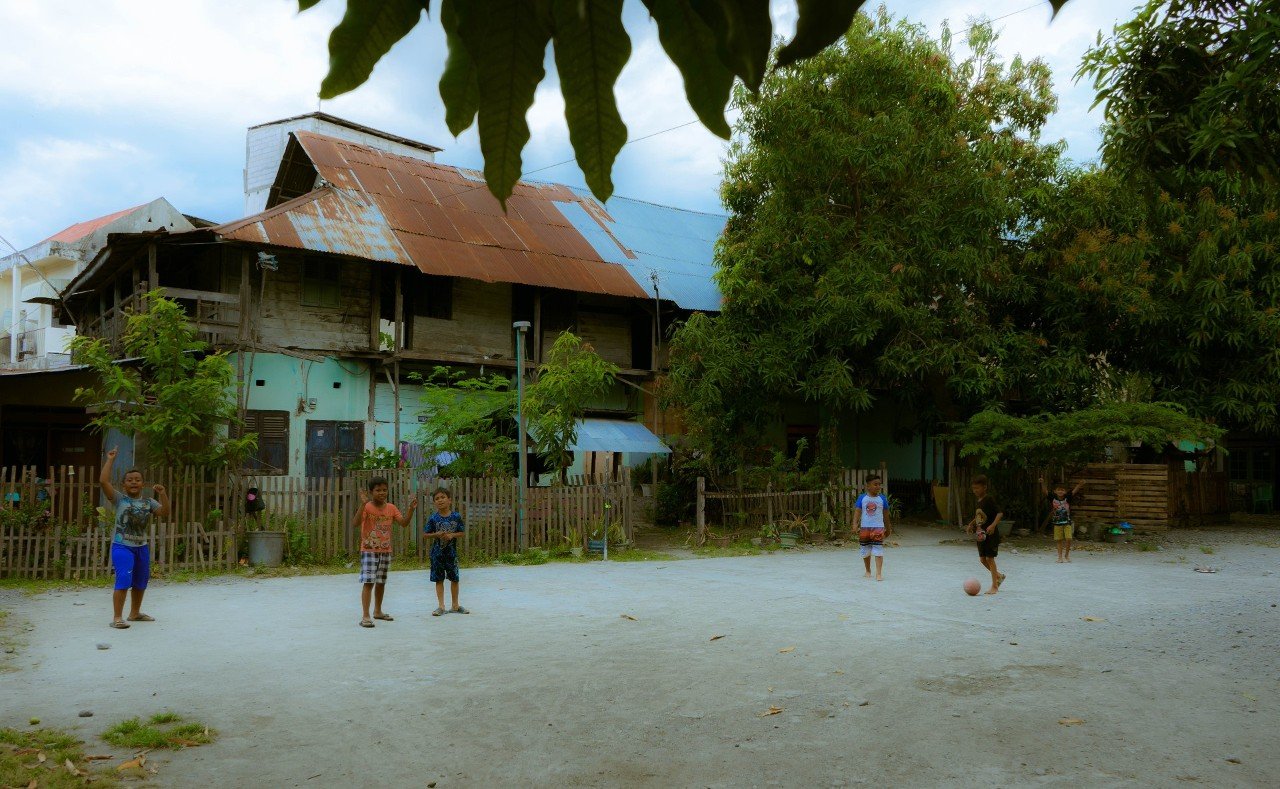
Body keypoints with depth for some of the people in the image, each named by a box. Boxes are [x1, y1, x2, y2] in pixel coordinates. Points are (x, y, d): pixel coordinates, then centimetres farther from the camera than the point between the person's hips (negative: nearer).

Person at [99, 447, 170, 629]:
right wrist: (110, 460, -16)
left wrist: (163, 494, -15)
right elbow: (103, 481, -16)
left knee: (140, 582, 18)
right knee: (124, 580, -18)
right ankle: (117, 618, -13)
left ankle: (135, 613, 37)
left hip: (142, 547, 6)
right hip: (122, 546, -5)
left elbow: (164, 513, -5)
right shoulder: (119, 499, -6)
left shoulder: (148, 502, 6)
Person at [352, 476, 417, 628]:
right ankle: (365, 616, -11)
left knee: (381, 582, 15)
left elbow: (404, 522, -1)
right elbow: (355, 524, -27)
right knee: (368, 582, -10)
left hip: (386, 551, 5)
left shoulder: (391, 508, 4)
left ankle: (378, 611, 29)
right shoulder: (367, 507, -12)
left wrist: (411, 509, -16)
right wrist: (363, 504, -37)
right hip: (369, 550, -5)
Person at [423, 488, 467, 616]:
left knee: (454, 579, 8)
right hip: (437, 552, -1)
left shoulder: (456, 516, -5)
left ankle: (455, 606, 21)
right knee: (439, 579, 5)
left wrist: (452, 535, -17)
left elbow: (462, 532, 2)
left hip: (451, 551, 1)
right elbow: (425, 534, -1)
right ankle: (441, 606, 13)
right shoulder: (433, 518, -6)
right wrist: (436, 535, -18)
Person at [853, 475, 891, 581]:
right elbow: (857, 511, -3)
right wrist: (855, 524, -15)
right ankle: (868, 571, 30)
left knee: (878, 551, -10)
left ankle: (879, 573, -11)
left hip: (878, 528, -1)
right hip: (864, 528, 1)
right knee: (865, 551, 12)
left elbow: (885, 514, 9)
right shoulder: (862, 498, 0)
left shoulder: (882, 499, 1)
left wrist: (888, 528, 14)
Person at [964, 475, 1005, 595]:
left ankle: (994, 586, 4)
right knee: (982, 559, 10)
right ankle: (999, 576, 30)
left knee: (990, 558, -4)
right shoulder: (978, 501, 11)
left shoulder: (989, 499, -14)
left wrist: (993, 525, -33)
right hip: (981, 534, 8)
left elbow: (1000, 513, -22)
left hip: (991, 534, -8)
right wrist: (971, 524, 15)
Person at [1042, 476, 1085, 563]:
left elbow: (1074, 491, -15)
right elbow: (1045, 491, -15)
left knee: (1068, 539, -6)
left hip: (1067, 523, 0)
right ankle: (1060, 557, 15)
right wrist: (1042, 483, -32)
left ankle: (1067, 555, 15)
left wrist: (1080, 484, -32)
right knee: (1059, 541, 6)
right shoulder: (1052, 498, -5)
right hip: (1057, 523, 0)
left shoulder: (1067, 498, -5)